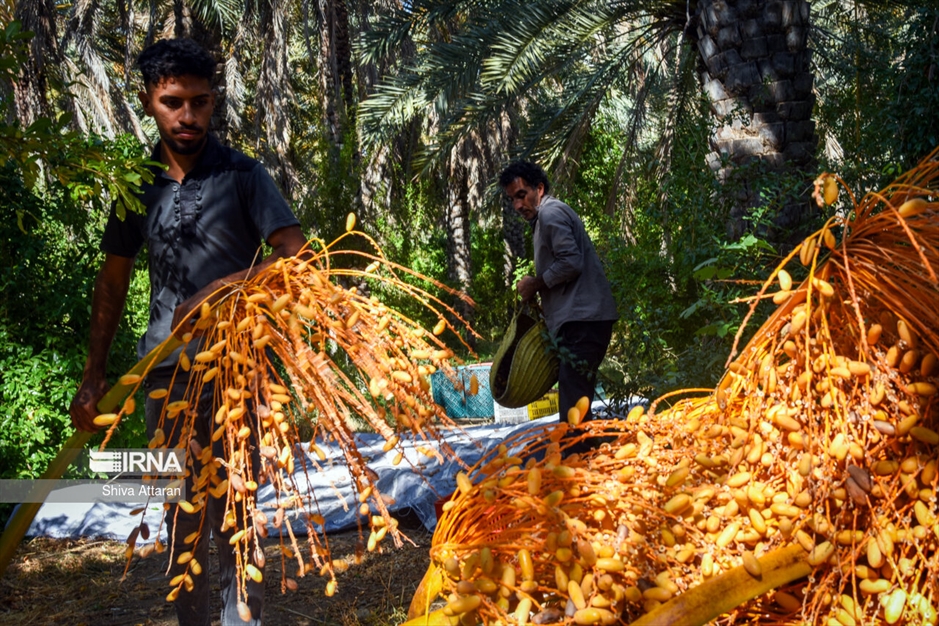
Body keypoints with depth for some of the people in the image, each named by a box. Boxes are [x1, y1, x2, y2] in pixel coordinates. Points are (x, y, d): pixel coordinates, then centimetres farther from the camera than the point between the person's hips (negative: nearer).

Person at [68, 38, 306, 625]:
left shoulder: (241, 175, -3)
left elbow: (297, 256, -12)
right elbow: (114, 279, 16)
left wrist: (217, 291, -20)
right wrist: (94, 375, 12)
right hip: (165, 369, 4)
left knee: (232, 514, -1)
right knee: (182, 514, 11)